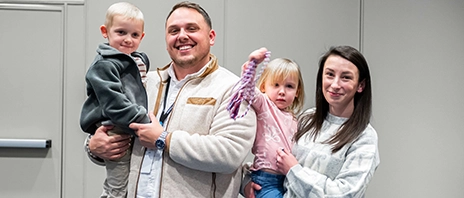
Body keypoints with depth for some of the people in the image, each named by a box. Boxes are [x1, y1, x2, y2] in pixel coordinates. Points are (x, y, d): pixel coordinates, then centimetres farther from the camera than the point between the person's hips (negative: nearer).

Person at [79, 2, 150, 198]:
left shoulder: (140, 59, 14)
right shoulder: (104, 65, -13)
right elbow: (114, 102, -23)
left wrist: (146, 120, 17)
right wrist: (144, 123, -25)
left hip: (134, 134, 9)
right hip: (115, 133, -9)